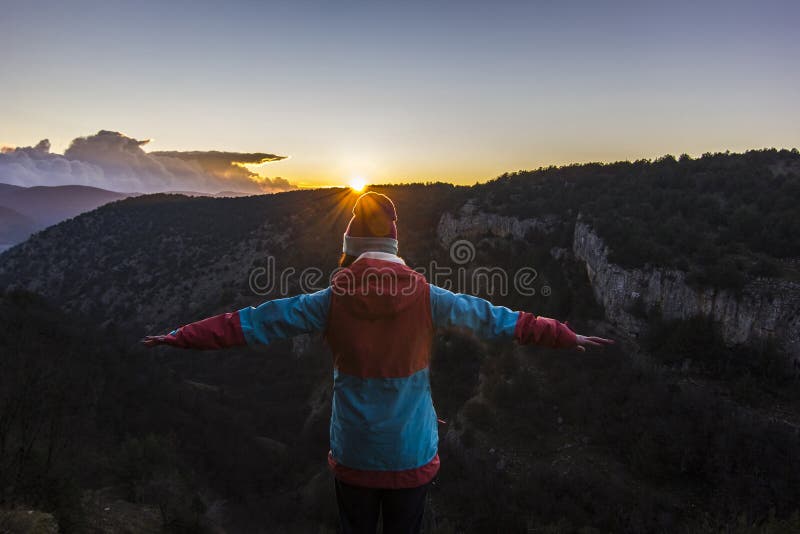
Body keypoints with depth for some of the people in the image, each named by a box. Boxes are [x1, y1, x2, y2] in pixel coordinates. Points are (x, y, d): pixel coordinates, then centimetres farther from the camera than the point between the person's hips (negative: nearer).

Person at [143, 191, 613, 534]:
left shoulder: (333, 300, -11)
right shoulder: (427, 297, -11)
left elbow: (254, 322, -6)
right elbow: (494, 318, -1)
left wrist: (181, 337, 7)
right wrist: (567, 337, 12)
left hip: (353, 455, 0)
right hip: (412, 455, 0)